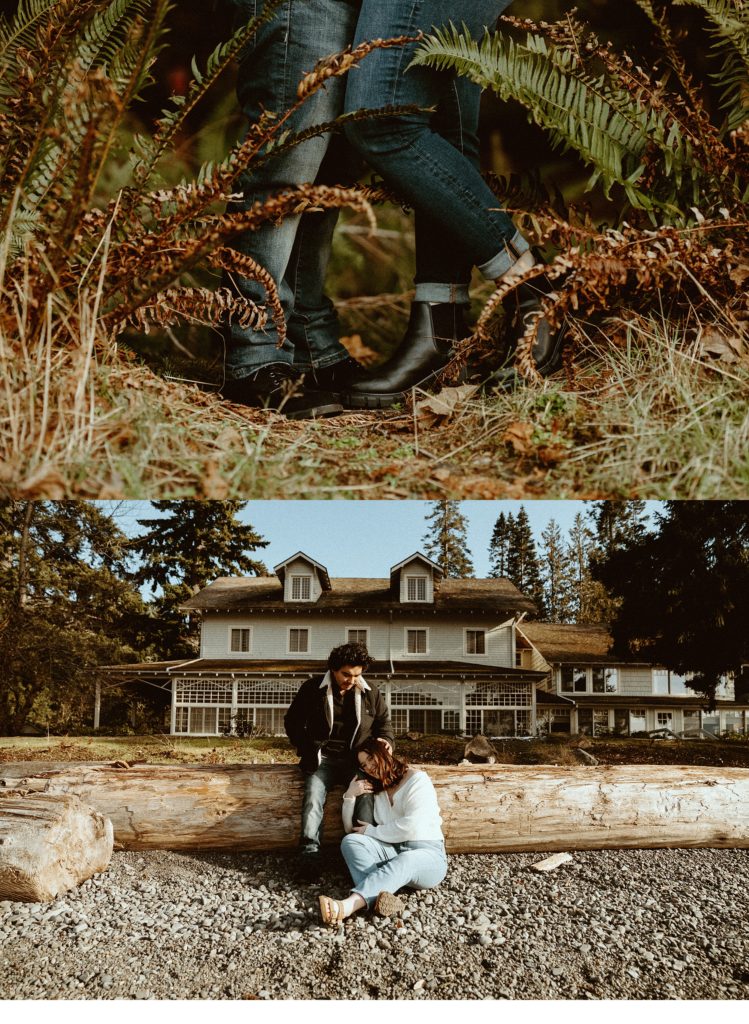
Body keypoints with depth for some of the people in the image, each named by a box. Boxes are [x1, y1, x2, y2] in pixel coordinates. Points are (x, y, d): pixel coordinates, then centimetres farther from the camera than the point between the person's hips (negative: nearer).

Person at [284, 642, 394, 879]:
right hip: (322, 759, -1)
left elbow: (384, 723, 18)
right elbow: (293, 721, 9)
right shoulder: (313, 689, -1)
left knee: (366, 794, -29)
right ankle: (309, 852, -31)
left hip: (357, 760, 1)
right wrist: (307, 752, 1)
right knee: (313, 796, -28)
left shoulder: (371, 693, 4)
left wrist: (385, 740, -4)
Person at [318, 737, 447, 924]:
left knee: (405, 861, -39)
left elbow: (413, 827, -18)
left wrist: (373, 832, -7)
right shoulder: (375, 791, 15)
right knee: (350, 841, -20)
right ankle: (383, 898, -46)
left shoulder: (417, 779, -4)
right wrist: (349, 796, 0)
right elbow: (350, 830, 15)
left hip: (428, 855, -5)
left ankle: (347, 906, -62)